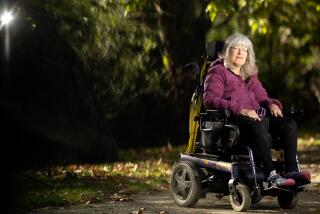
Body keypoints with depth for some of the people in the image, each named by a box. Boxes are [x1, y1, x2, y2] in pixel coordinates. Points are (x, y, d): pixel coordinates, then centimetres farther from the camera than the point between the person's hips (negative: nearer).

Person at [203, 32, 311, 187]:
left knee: (289, 123, -19)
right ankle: (271, 175, -49)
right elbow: (210, 100, -8)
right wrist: (240, 109, -20)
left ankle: (292, 171, -34)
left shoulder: (250, 74, 30)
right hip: (231, 120, -7)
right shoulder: (218, 72, 7)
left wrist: (272, 104, 1)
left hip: (256, 116, 7)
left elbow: (261, 96, 29)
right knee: (257, 126, -40)